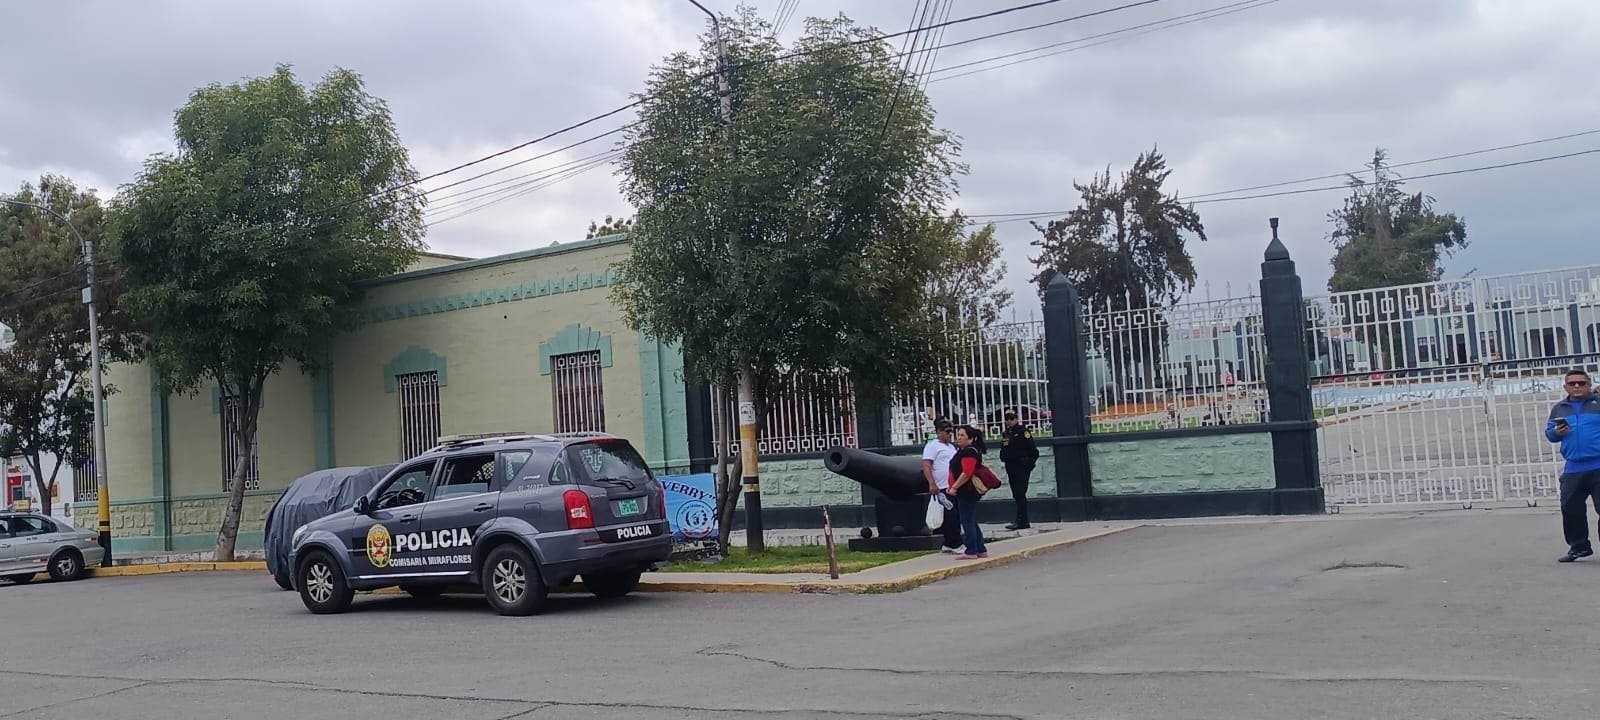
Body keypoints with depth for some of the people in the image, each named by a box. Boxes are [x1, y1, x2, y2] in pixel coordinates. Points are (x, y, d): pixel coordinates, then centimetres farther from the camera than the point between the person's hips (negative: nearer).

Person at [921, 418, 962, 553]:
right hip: (943, 488, -9)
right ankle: (955, 545, -5)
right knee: (951, 516, -8)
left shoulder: (952, 446, 20)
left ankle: (949, 545, 17)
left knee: (955, 517, 10)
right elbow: (926, 466, -14)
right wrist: (932, 484, -24)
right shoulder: (932, 446, -6)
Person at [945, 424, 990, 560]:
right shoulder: (963, 451, 18)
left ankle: (971, 551, -1)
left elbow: (967, 473, -24)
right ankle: (981, 550, 19)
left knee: (968, 522, -6)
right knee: (972, 522, 14)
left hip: (967, 492, -11)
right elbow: (958, 471, 24)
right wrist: (952, 487, 14)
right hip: (966, 493, 11)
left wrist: (954, 487, -21)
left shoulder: (969, 452, -15)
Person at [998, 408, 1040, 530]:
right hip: (1011, 469, 8)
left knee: (1020, 494, -12)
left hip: (1021, 469, -8)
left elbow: (1033, 451, -9)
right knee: (1017, 496, 9)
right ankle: (1024, 521, 15)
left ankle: (1021, 521, -13)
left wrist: (1029, 464, -9)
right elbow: (1003, 452, 20)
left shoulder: (1023, 432, -7)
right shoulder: (1005, 434, 15)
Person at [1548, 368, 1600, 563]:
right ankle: (1579, 546, 22)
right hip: (1573, 469, 5)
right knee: (1570, 508, 7)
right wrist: (1556, 433, -4)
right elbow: (1548, 432, 18)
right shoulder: (1559, 409, 15)